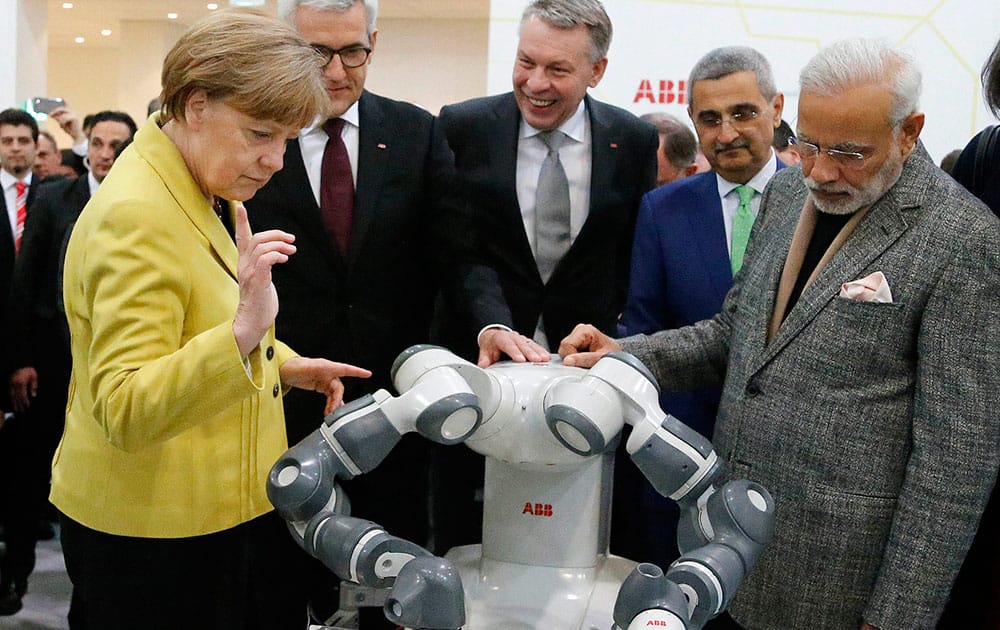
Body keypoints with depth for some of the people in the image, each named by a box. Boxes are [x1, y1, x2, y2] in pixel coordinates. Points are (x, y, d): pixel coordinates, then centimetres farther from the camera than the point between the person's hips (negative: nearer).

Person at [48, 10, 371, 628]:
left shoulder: (198, 194, 7)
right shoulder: (136, 216, -23)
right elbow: (124, 414, -28)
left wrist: (284, 365, 8)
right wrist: (244, 332, -41)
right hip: (154, 539, -9)